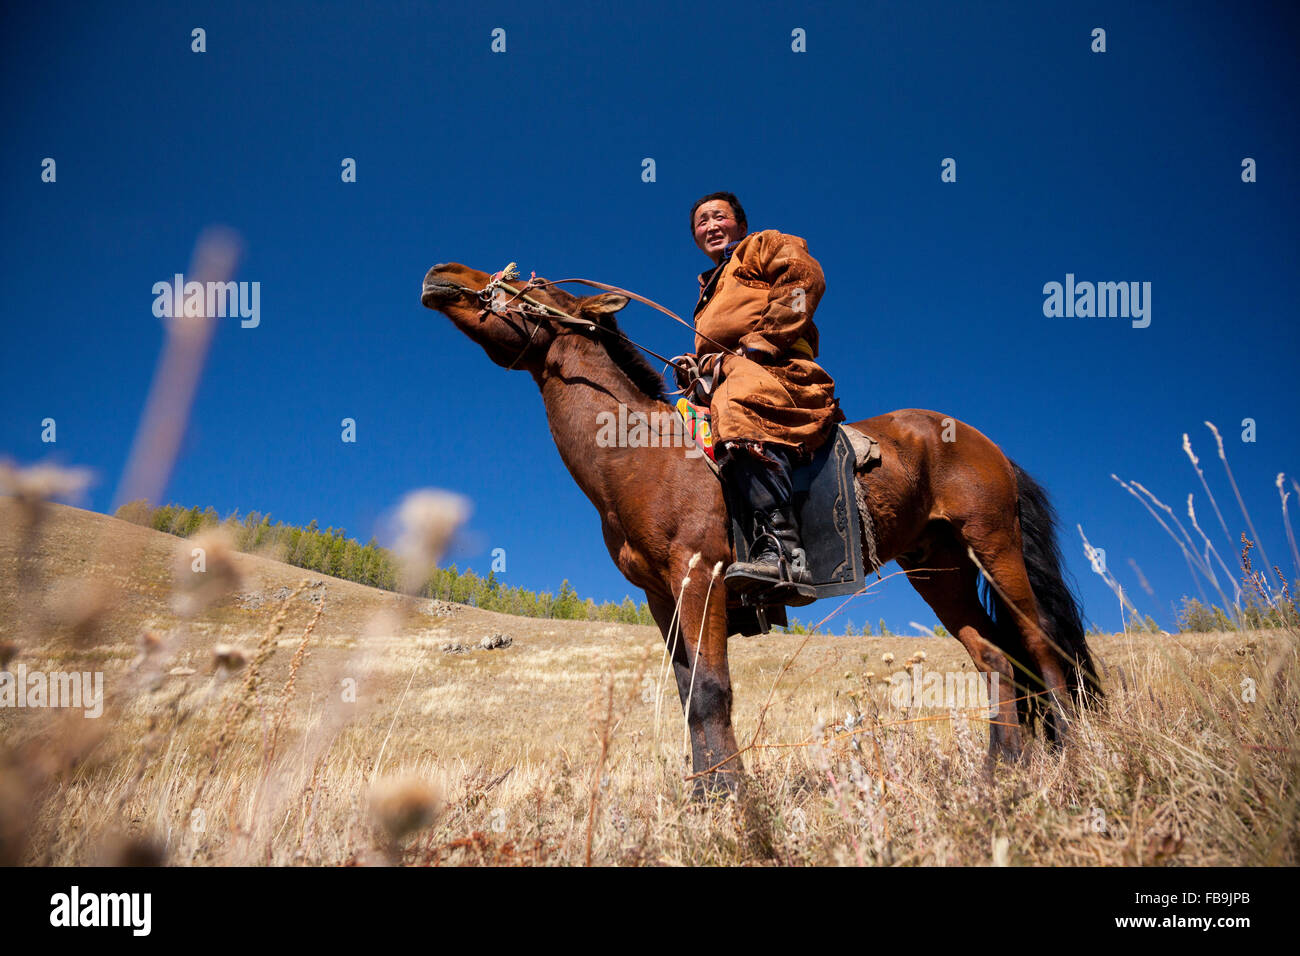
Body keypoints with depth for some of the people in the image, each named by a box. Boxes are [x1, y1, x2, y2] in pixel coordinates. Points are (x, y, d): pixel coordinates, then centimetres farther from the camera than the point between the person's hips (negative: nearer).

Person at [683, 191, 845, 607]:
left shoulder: (763, 246, 18)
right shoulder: (709, 292, 40)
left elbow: (805, 278, -2)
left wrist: (757, 343, -11)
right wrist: (696, 369, 14)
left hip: (776, 370, -9)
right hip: (725, 380, 9)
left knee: (740, 404, -40)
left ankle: (782, 551, -55)